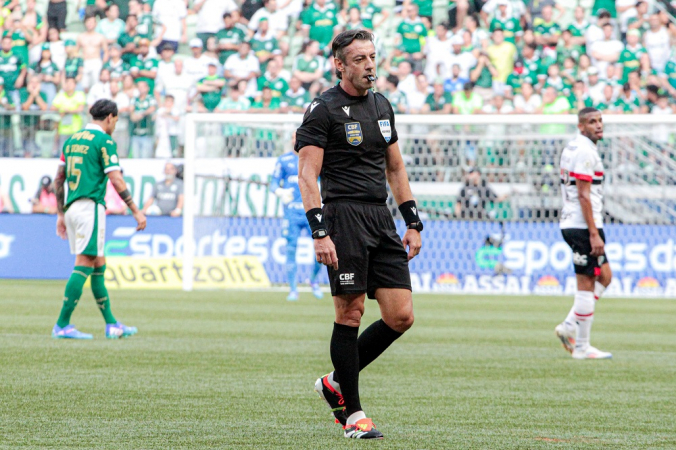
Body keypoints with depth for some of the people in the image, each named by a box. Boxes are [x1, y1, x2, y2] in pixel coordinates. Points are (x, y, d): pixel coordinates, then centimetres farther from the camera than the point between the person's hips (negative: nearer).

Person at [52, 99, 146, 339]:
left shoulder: (72, 139, 16)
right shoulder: (104, 141, -6)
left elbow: (59, 179, 18)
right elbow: (116, 181, -12)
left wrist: (61, 215, 23)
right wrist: (136, 211, -6)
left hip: (71, 208, 8)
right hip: (90, 206, -8)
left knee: (98, 265, 14)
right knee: (84, 265, -8)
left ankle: (111, 324, 18)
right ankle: (62, 325, -13)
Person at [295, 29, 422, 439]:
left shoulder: (382, 106, 17)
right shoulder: (324, 110, -5)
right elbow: (307, 175, -10)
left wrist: (413, 223, 17)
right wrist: (320, 232, -19)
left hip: (382, 219, 7)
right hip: (345, 217, -7)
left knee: (401, 316, 0)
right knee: (350, 314, -6)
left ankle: (336, 382, 17)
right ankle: (352, 413, 2)